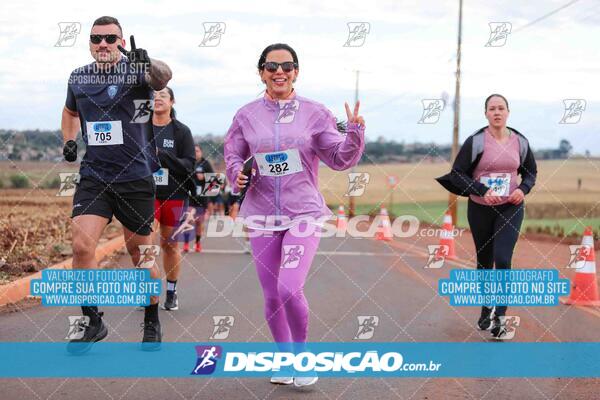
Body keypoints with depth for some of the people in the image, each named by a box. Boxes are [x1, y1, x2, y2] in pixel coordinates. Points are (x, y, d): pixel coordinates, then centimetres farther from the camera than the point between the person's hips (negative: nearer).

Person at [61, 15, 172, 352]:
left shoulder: (135, 71, -8)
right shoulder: (78, 78, 6)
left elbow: (163, 77, -32)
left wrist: (151, 66, -55)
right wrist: (70, 140, 8)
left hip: (136, 178, -3)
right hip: (94, 176, 3)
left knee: (141, 254, 8)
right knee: (82, 245, -14)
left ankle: (152, 321, 28)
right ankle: (93, 321, 1)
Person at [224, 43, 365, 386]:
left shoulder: (314, 113, 1)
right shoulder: (247, 115, 4)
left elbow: (339, 159, 1)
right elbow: (233, 155, 13)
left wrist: (355, 133, -17)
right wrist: (237, 174, -8)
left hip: (304, 214, -3)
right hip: (262, 216, 3)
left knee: (290, 288, -18)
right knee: (272, 295, 8)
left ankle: (303, 353, 6)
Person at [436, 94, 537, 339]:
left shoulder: (520, 142, 0)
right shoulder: (475, 142, -8)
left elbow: (531, 172, 13)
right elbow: (457, 173, -9)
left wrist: (523, 189, -8)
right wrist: (482, 191, -21)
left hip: (510, 209, 0)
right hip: (480, 209, 0)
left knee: (502, 259, -14)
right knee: (484, 262, 12)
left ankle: (498, 319, -11)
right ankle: (486, 312, 31)